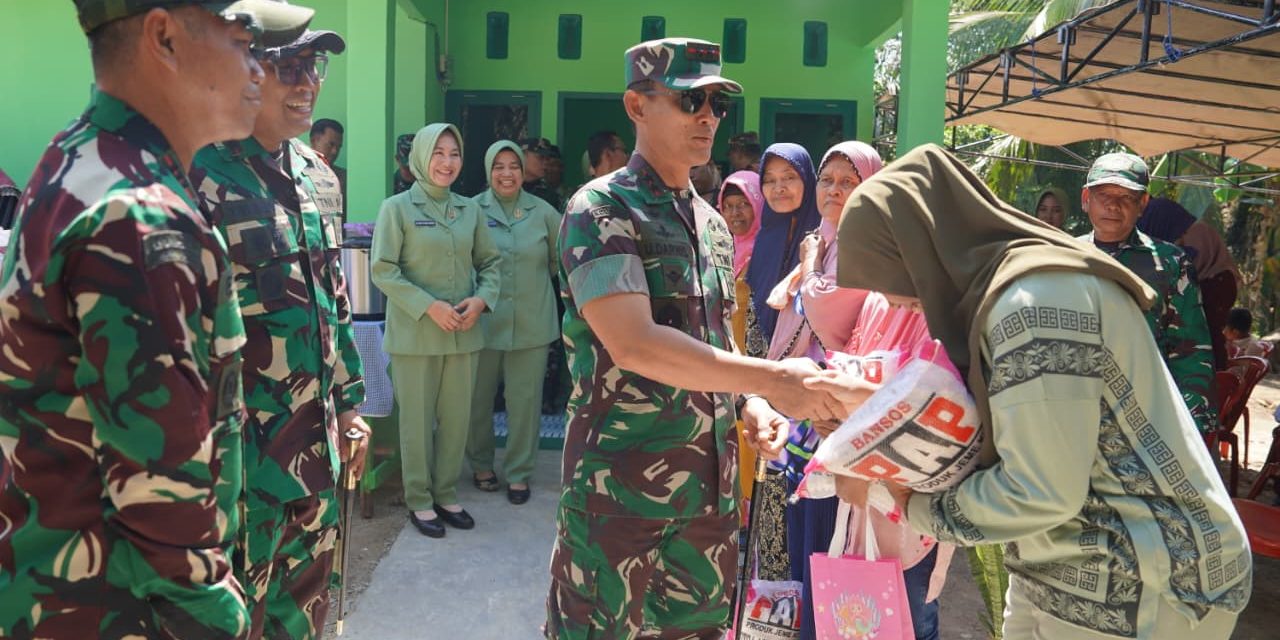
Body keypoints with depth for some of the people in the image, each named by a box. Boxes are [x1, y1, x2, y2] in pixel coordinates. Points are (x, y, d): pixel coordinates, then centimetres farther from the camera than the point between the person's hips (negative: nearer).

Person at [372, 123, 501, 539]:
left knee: (457, 418, 10)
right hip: (415, 333, -4)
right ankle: (419, 500, 21)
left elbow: (491, 262, 13)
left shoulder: (470, 209, 7)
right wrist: (429, 306, -17)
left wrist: (481, 299, -7)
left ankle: (447, 494, 26)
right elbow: (382, 270, -9)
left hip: (464, 333, 4)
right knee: (417, 420, 6)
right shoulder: (397, 208, -5)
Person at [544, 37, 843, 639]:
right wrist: (771, 379, -27)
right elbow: (632, 344, -25)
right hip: (621, 481, -6)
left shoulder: (713, 223, 12)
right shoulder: (601, 210, -11)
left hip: (709, 478, 7)